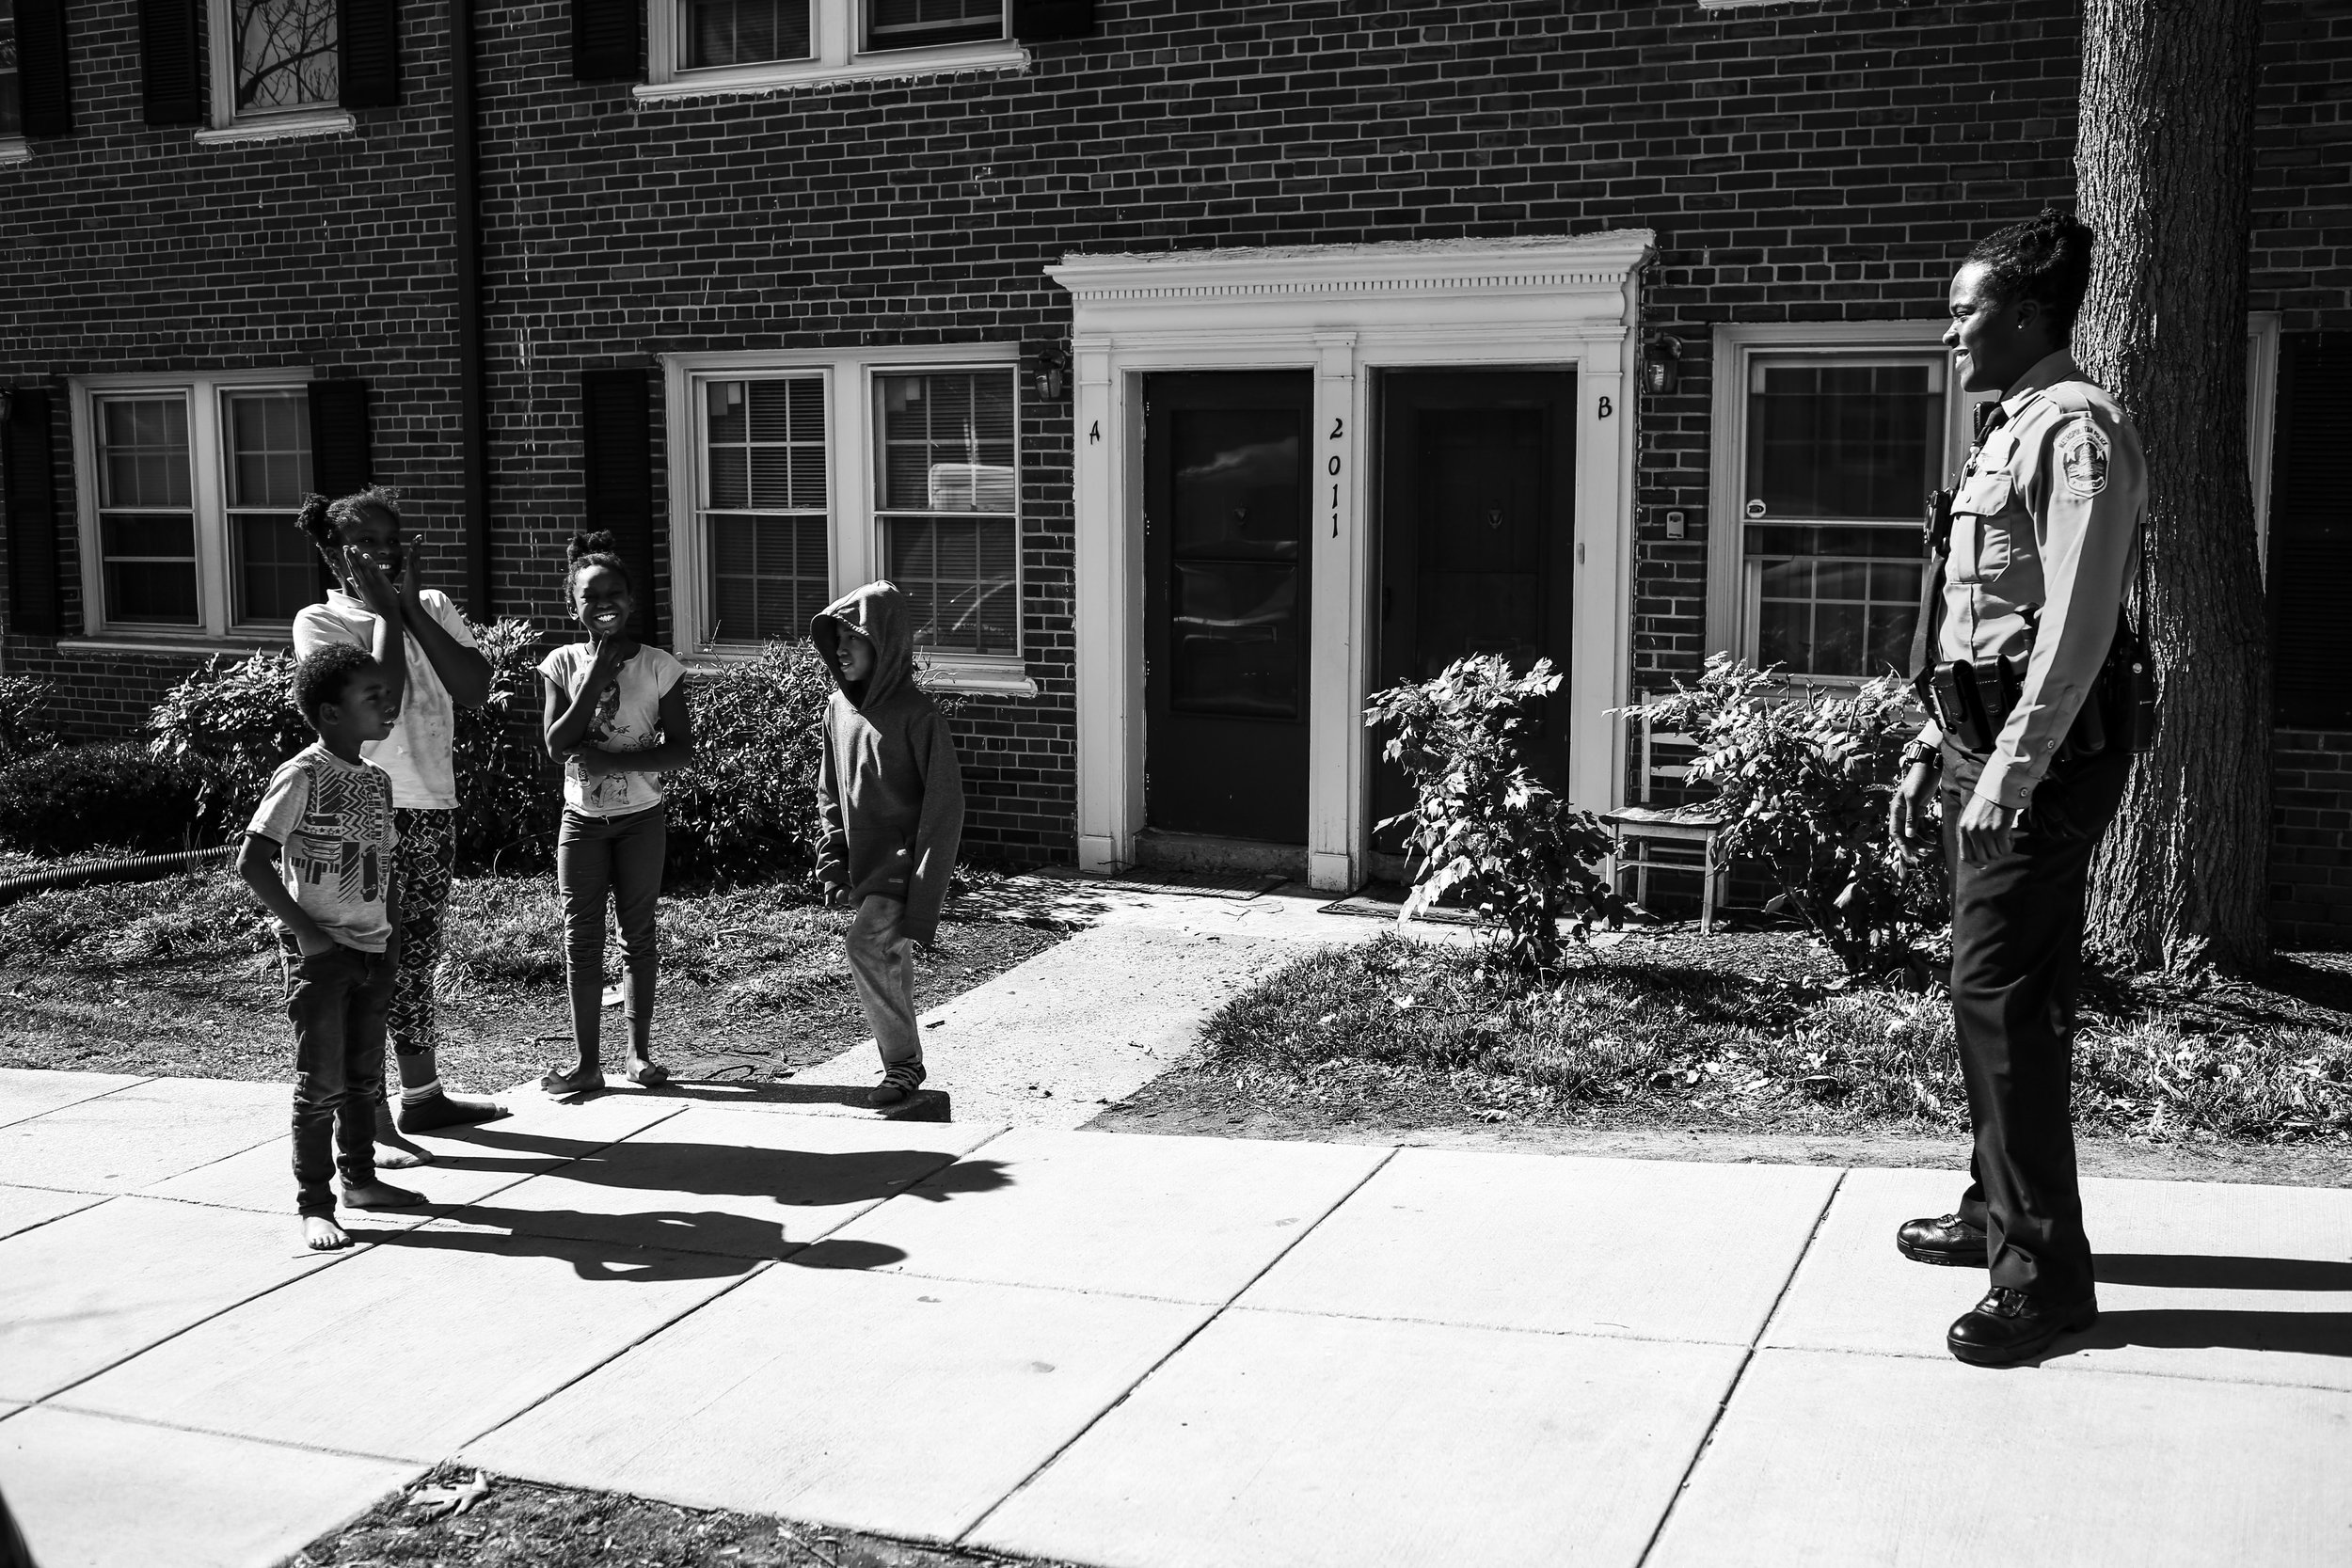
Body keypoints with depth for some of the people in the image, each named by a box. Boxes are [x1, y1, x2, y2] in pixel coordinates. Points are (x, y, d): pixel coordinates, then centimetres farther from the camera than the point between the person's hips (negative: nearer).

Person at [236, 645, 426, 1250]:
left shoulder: (378, 780, 8)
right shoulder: (302, 776, -14)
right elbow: (252, 862, -16)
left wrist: (393, 935, 8)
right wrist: (304, 930, -17)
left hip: (373, 951, 7)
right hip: (319, 952, -7)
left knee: (365, 1075, 16)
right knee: (320, 1082, -3)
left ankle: (360, 1177, 29)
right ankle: (313, 1204, 4)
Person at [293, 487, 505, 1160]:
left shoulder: (433, 606, 9)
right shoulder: (320, 621, -7)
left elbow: (475, 690, -7)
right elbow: (381, 702, -20)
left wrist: (411, 605, -8)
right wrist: (386, 609, -14)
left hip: (433, 805, 6)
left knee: (417, 957, 16)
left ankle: (422, 1095, 29)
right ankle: (370, 1122, 2)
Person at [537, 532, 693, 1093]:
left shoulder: (658, 666, -5)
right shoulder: (561, 665, -2)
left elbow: (681, 748, -7)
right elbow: (557, 746, -11)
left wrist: (611, 760, -18)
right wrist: (594, 679, -17)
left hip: (640, 817, -1)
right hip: (583, 819, 1)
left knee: (638, 933, 6)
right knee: (581, 937, 2)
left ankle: (639, 1051, 16)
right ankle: (587, 1062, 7)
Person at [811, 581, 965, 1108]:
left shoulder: (916, 715, -14)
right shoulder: (838, 708, 6)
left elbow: (944, 806, -14)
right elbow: (830, 793, 17)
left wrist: (925, 894, -17)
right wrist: (834, 862, 6)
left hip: (905, 861, -7)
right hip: (866, 867, 7)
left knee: (865, 945, -22)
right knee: (890, 965, 13)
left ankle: (902, 1061, -8)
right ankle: (904, 1066, 27)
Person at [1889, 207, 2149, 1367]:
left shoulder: (2077, 431, -13)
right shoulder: (2009, 433, 17)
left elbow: (2076, 627, -21)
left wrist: (2009, 775, -25)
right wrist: (1932, 749, 20)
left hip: (2042, 756, -10)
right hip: (1985, 748, 10)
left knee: (2002, 996, -10)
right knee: (1998, 990, 16)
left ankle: (2043, 1272, -3)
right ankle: (1997, 1211, 28)